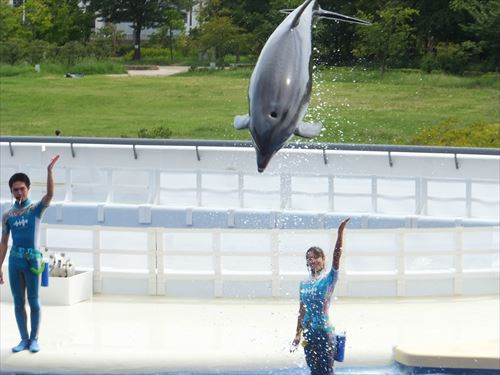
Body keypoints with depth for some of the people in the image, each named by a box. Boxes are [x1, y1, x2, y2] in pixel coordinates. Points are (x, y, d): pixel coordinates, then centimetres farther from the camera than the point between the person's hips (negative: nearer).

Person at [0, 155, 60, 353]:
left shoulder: (36, 209, 2)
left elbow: (50, 194, -17)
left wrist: (49, 170, -28)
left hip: (32, 259, -3)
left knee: (33, 301, 0)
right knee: (18, 302, 5)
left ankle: (34, 339, 7)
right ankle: (24, 339, 12)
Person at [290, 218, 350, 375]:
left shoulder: (329, 278, -5)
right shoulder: (304, 283, 10)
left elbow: (337, 256, -20)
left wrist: (340, 233, -32)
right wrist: (297, 335, 16)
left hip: (324, 332, -6)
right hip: (308, 332, 6)